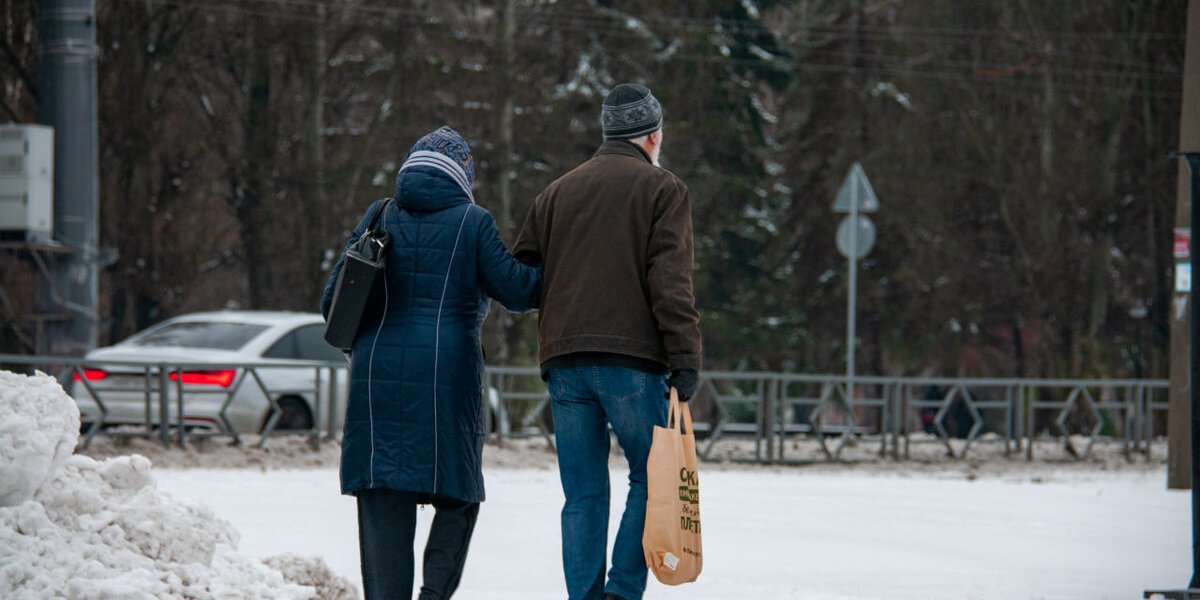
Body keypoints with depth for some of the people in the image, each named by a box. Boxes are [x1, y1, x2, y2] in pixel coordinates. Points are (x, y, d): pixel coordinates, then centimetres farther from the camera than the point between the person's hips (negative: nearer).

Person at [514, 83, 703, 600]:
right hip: (631, 359, -5)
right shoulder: (660, 189, 3)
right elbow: (671, 281, -8)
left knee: (583, 495, 6)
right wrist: (685, 358, -11)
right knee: (650, 479, 3)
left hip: (563, 362, 5)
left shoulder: (557, 193, 20)